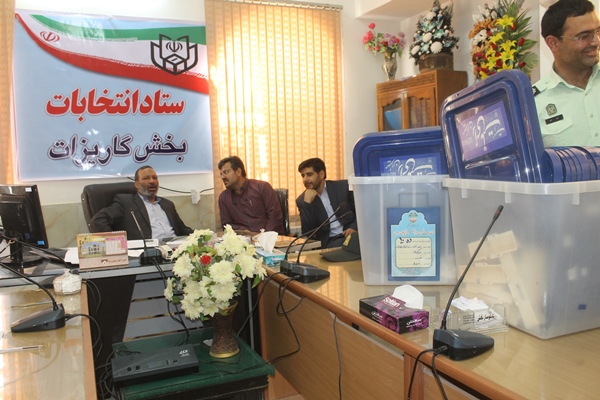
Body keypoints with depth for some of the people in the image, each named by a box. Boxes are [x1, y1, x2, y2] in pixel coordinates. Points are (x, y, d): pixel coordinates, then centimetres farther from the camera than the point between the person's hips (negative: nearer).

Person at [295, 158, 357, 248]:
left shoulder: (343, 186, 5)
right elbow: (307, 233, -3)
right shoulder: (302, 200, 7)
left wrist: (354, 228, -14)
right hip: (330, 241, 0)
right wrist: (307, 203, -11)